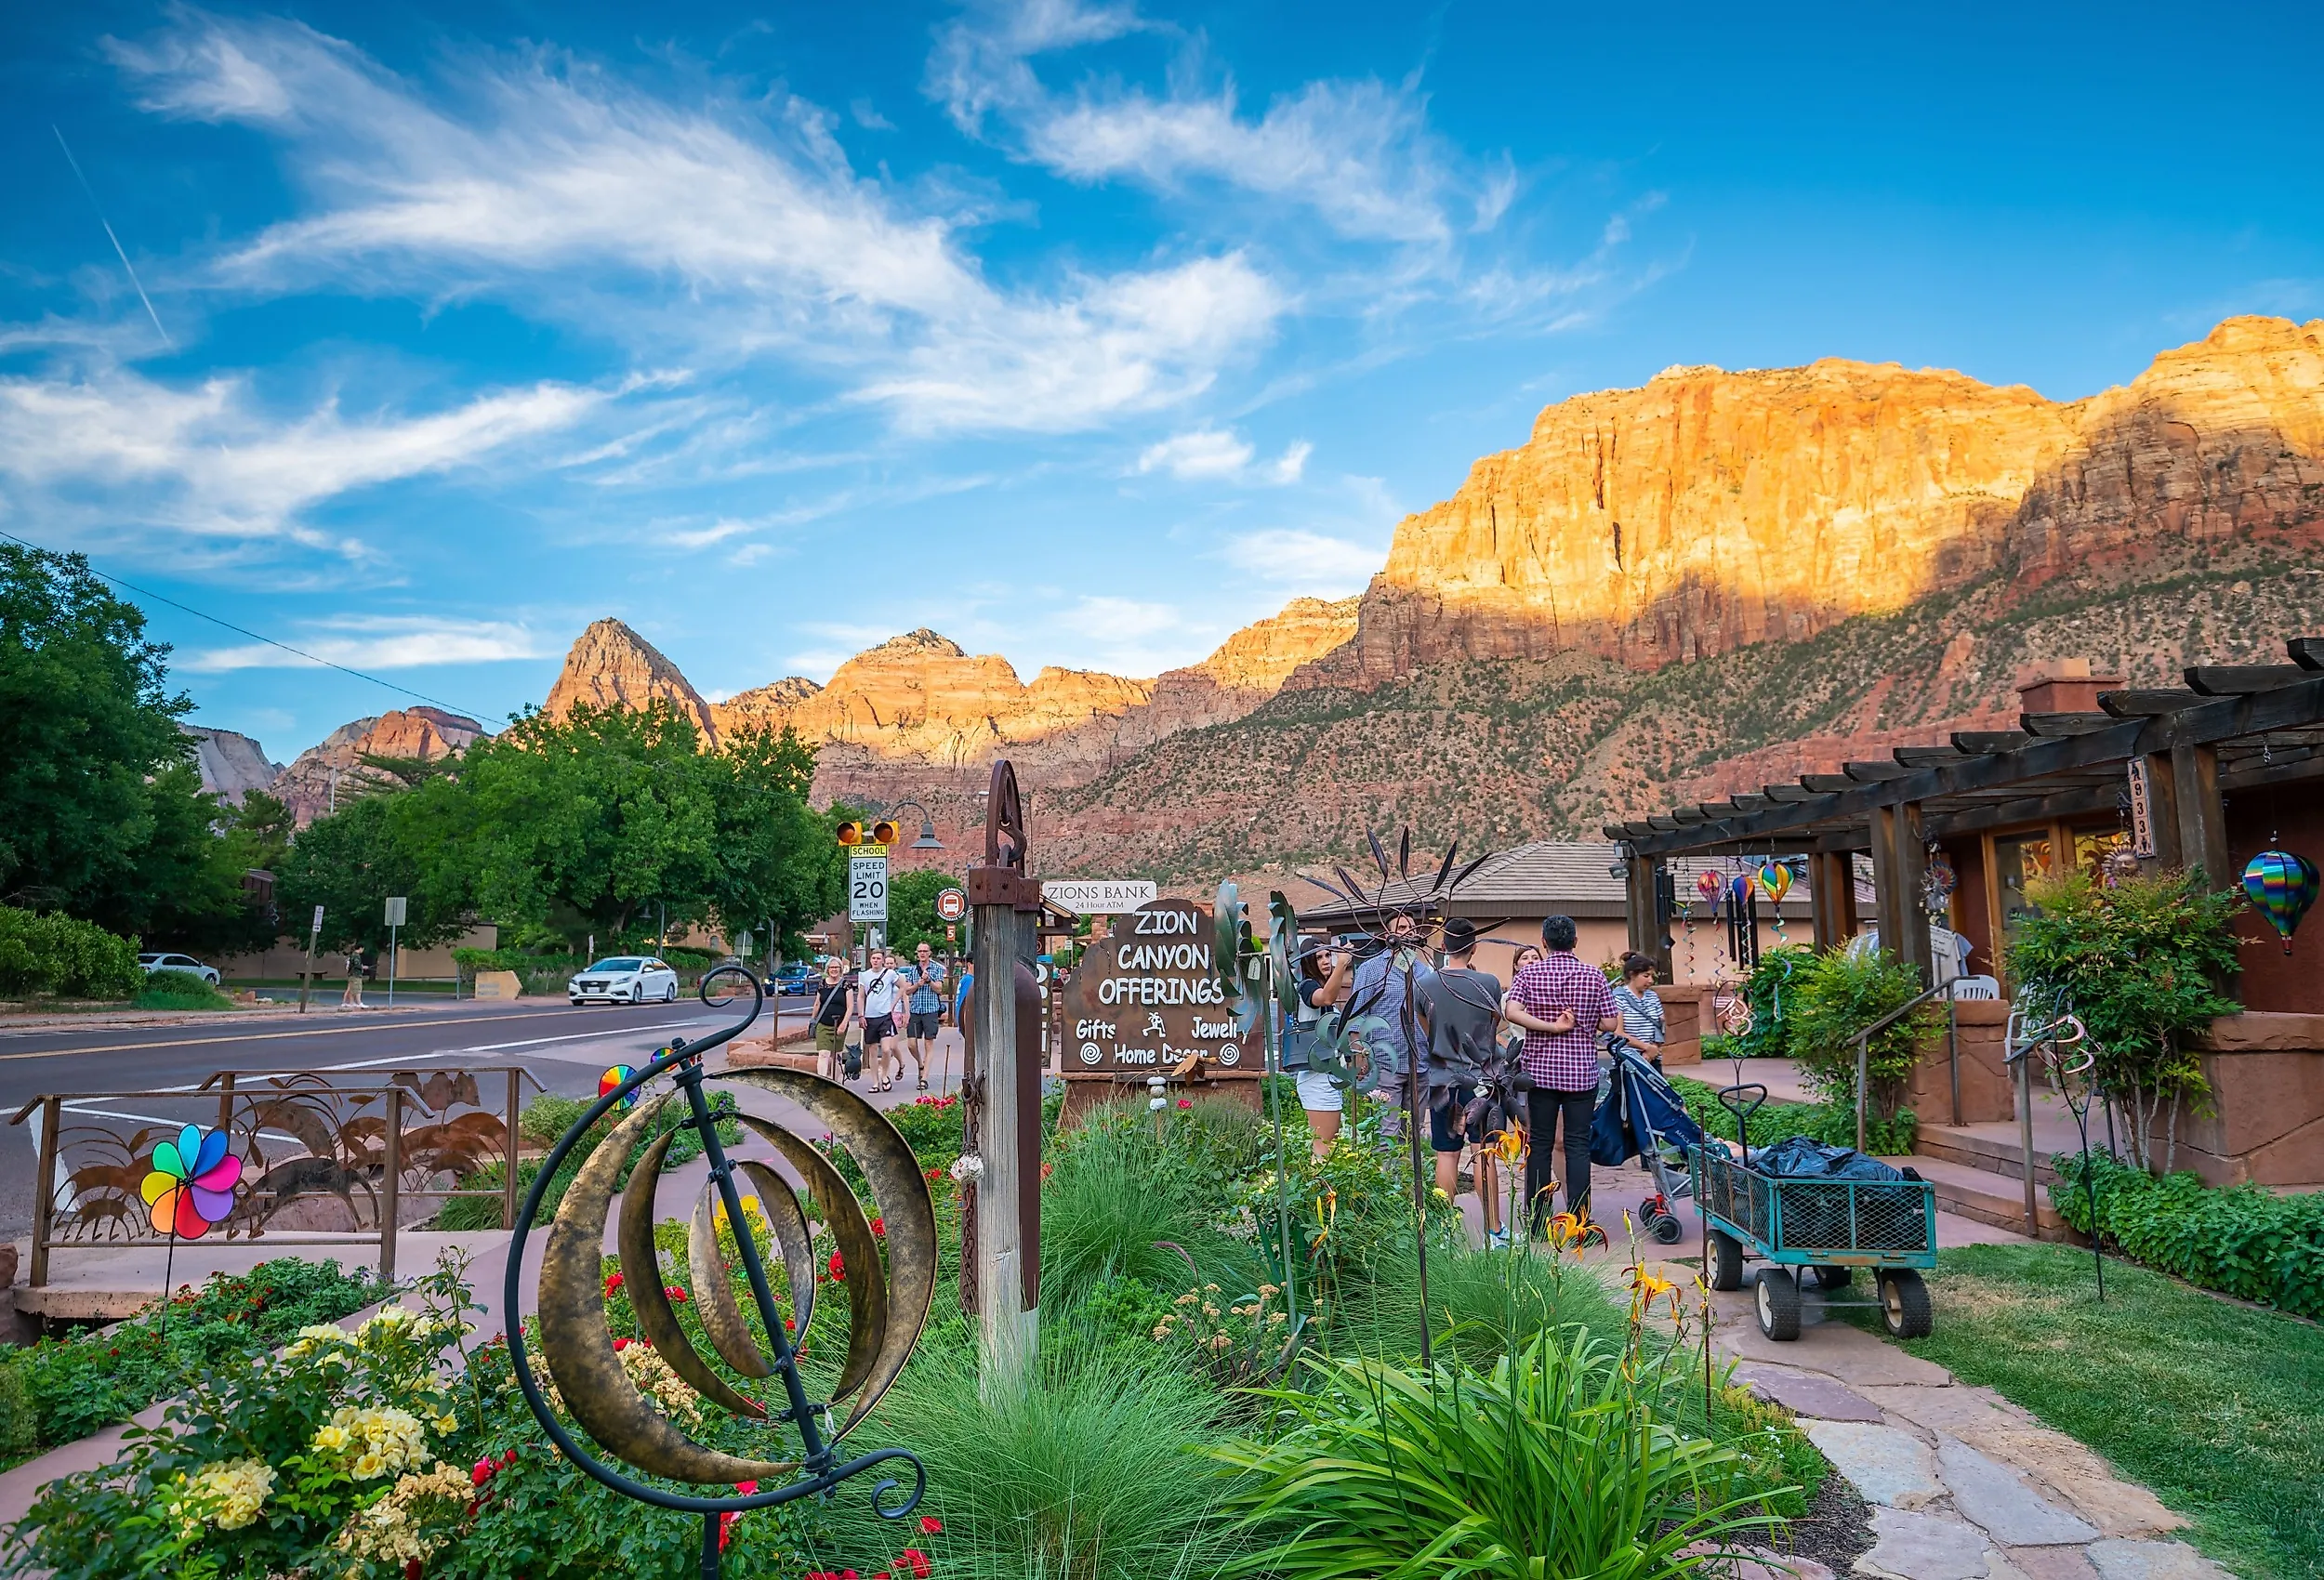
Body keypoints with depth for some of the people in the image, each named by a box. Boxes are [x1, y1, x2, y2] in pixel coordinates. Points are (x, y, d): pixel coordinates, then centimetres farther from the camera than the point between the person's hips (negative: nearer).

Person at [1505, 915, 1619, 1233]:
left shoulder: (1529, 974, -2)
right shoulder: (1594, 976, -2)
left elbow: (1511, 1011, -17)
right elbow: (1610, 1024, -2)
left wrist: (1552, 1026, -11)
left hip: (1540, 1070, 0)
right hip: (1582, 1072, 0)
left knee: (1539, 1143, 7)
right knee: (1578, 1145, 3)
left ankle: (1537, 1221, 11)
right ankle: (1578, 1222, 2)